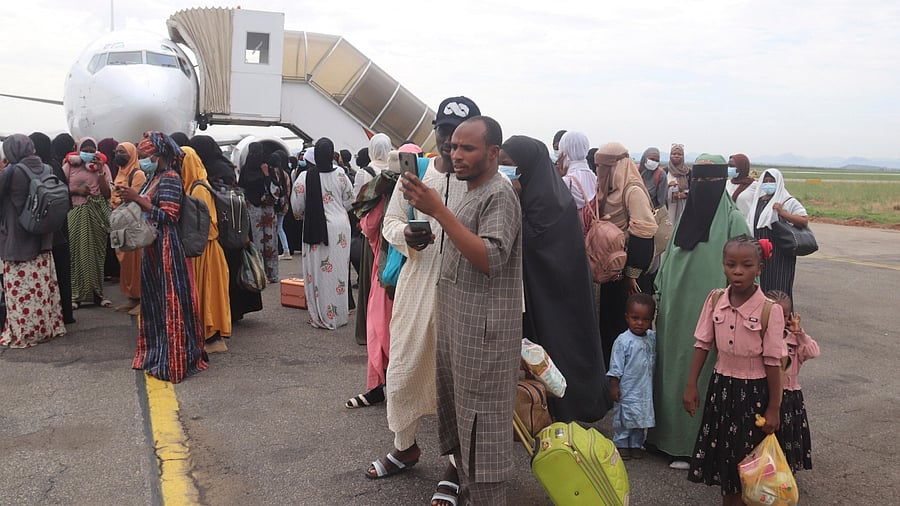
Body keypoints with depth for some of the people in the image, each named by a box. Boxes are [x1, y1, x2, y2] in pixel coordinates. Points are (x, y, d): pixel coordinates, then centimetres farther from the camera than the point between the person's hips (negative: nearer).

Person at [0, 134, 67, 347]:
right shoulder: (47, 169, 1)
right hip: (42, 240, 6)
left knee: (20, 289, 2)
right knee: (42, 285, 14)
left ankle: (23, 334, 9)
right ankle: (48, 326, 22)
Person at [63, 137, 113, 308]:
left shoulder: (102, 166, 8)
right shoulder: (69, 165, 5)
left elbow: (107, 194, 1)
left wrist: (100, 171, -7)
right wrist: (76, 190, -11)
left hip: (96, 215, 1)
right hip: (75, 213, -1)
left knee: (96, 252, 4)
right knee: (76, 252, -3)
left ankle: (97, 292, 12)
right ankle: (76, 294, 3)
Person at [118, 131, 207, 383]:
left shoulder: (170, 178, -13)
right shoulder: (156, 177, 14)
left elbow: (167, 216, -20)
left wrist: (138, 198, -20)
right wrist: (131, 198, 7)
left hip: (167, 248, -10)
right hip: (153, 248, 10)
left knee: (170, 300, -4)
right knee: (154, 299, 15)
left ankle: (174, 361, 4)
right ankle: (158, 353, 28)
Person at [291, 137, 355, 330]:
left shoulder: (305, 177, -9)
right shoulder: (341, 175, -4)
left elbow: (297, 206, -3)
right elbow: (349, 202, 5)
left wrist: (302, 216, 19)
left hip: (315, 228, -2)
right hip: (340, 227, 2)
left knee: (318, 271, 6)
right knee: (339, 269, 10)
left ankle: (321, 316, 11)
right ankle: (339, 314, 19)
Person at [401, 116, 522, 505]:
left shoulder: (499, 194, -12)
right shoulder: (472, 193, 17)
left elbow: (490, 259, -25)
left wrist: (439, 211, -27)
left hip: (483, 330, -9)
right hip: (457, 324, 9)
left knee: (481, 424, -2)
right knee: (460, 418, 16)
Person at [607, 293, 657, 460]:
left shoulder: (652, 338, 0)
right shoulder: (623, 341, -15)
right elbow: (616, 367, -12)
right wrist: (614, 386, -13)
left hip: (645, 389, 5)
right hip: (627, 389, -5)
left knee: (642, 420, 15)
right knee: (624, 418, 5)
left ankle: (636, 445, 30)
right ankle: (621, 445, 20)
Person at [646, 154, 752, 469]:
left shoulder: (732, 220, -7)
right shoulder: (686, 215, 11)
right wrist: (659, 301, 14)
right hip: (676, 314, 6)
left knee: (702, 376, 2)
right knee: (673, 372, 11)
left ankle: (694, 446, 13)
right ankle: (670, 436, 23)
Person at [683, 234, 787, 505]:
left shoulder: (769, 310, -18)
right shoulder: (715, 300, -6)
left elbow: (772, 362, -13)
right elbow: (703, 344, 1)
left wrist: (774, 407, -8)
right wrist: (691, 386, 0)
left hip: (753, 391, -4)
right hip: (721, 384, 4)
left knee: (746, 453, 8)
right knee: (721, 449, 16)